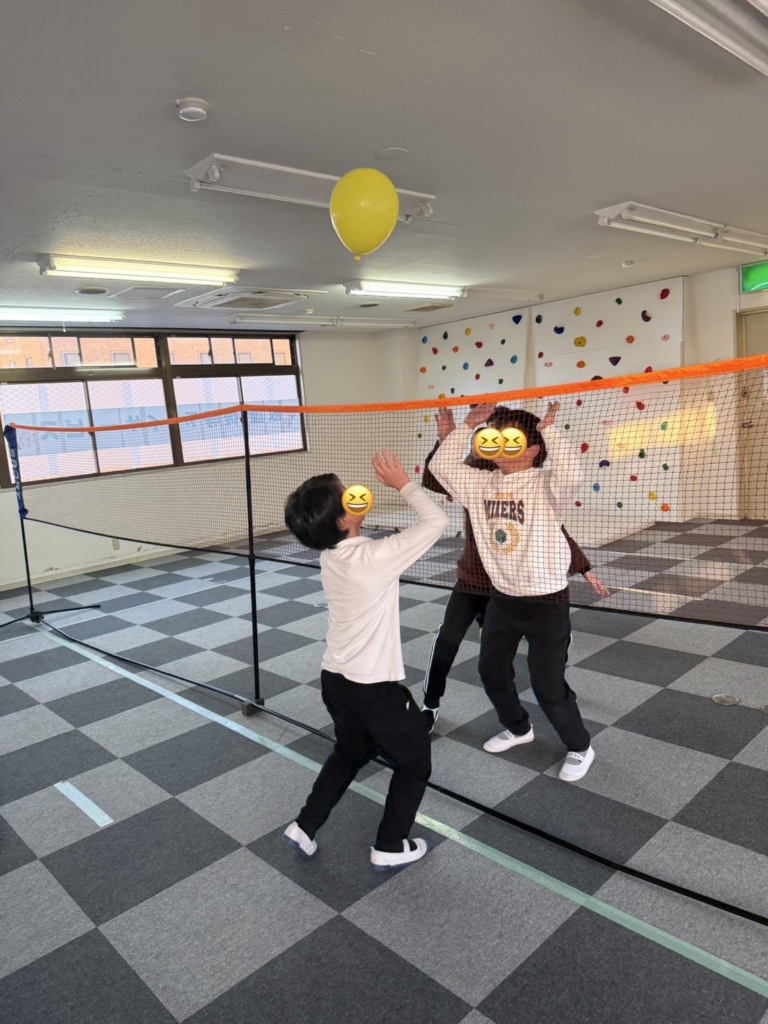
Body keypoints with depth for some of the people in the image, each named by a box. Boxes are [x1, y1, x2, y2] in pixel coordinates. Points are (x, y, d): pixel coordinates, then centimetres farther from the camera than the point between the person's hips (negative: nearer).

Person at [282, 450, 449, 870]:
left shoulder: (330, 557, -2)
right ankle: (390, 847, 29)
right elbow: (436, 520, -17)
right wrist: (403, 484, -7)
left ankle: (305, 826, 36)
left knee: (350, 752, 32)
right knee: (414, 763, 18)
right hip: (375, 687, -7)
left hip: (334, 678, 7)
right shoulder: (376, 557, -25)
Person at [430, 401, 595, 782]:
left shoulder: (545, 486, -17)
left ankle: (580, 747, 30)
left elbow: (570, 474, -39)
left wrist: (548, 429, -30)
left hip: (546, 604, -7)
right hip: (501, 599, 7)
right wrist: (468, 426, -7)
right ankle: (518, 728, 48)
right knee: (491, 669, 21)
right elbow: (442, 466, -1)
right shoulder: (482, 483, 1)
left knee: (548, 685, 2)